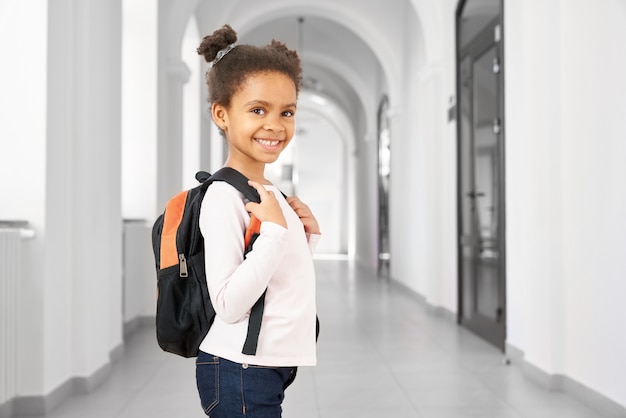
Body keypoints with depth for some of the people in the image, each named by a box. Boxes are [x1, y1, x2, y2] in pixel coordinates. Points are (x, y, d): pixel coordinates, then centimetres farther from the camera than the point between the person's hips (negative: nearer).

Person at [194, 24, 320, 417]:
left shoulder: (273, 193, 8)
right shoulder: (224, 196, -17)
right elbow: (230, 305, -24)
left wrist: (310, 236, 1)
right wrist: (274, 228, -24)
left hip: (278, 366, 8)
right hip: (239, 370, -8)